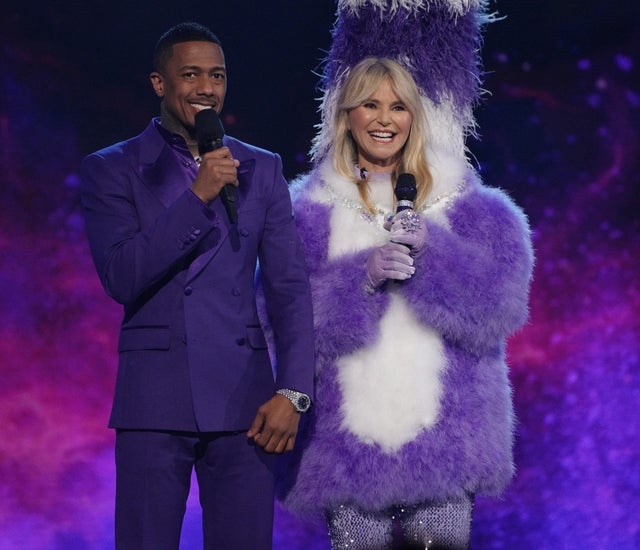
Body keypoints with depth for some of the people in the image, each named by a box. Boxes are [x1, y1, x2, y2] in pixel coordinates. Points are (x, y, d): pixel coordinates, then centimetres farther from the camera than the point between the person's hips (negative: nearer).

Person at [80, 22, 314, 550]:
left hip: (243, 401, 2)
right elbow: (122, 279, -8)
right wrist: (197, 196, -15)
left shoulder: (261, 169, 11)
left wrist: (293, 391, -3)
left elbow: (290, 287, 8)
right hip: (154, 401, -2)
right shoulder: (112, 169, 4)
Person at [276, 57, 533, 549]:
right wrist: (362, 275, -15)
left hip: (443, 431, 0)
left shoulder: (460, 202, 10)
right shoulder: (310, 211, 9)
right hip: (349, 432, 0)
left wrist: (433, 251, -15)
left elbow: (500, 303, -1)